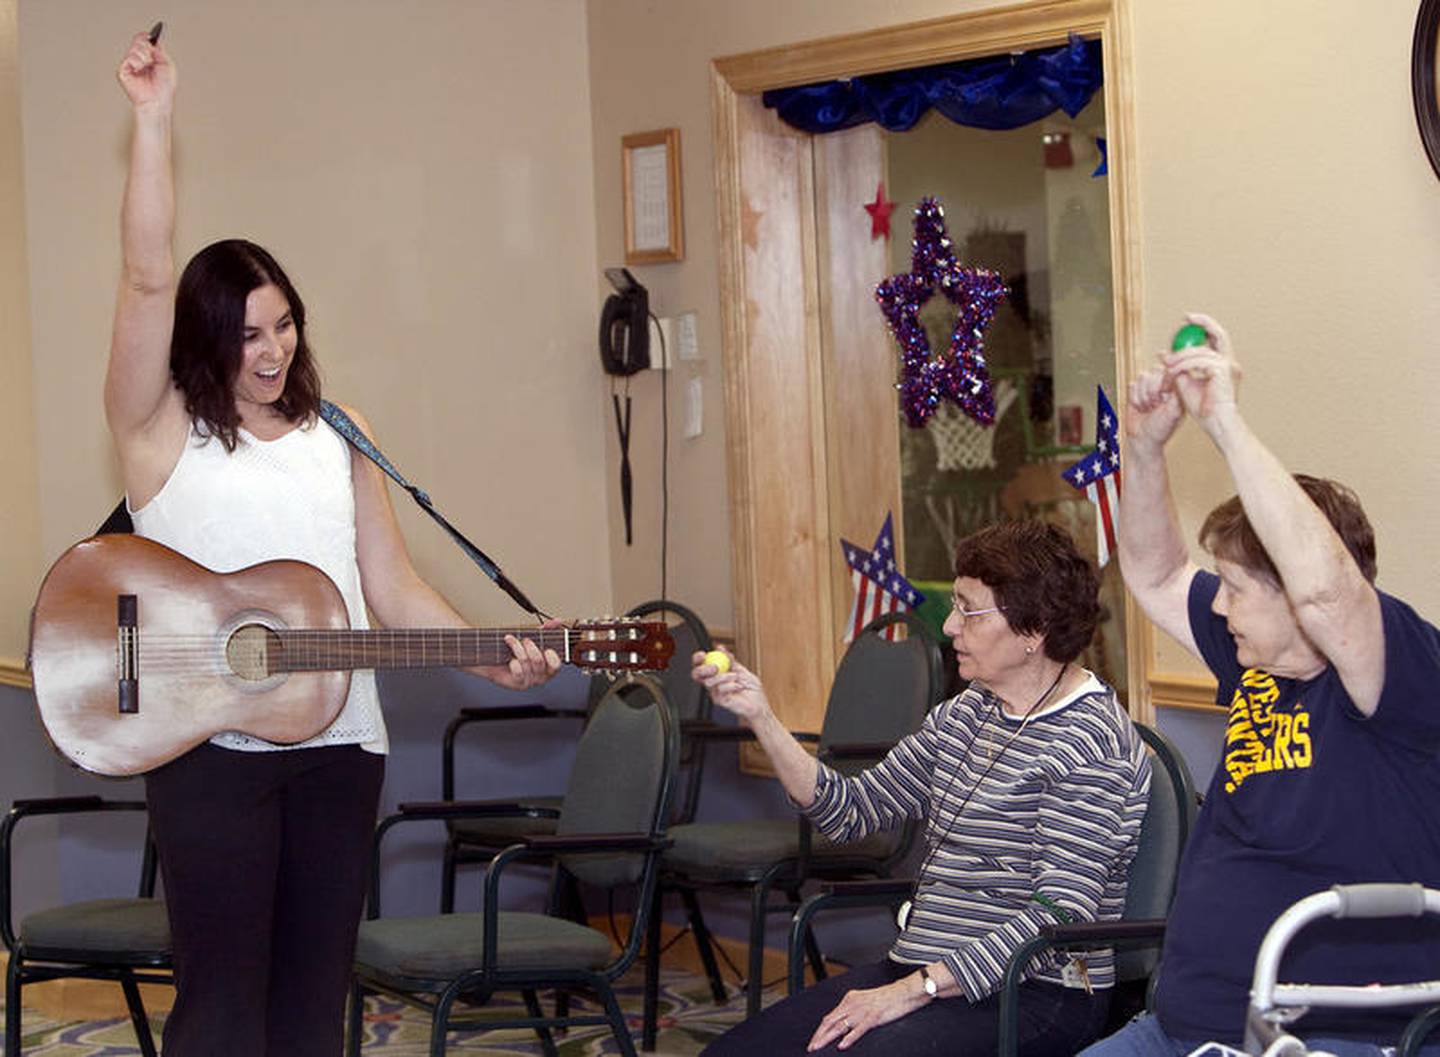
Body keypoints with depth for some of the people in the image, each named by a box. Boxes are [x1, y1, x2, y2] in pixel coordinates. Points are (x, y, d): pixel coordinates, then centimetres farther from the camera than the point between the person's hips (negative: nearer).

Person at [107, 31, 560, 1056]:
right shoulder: (161, 428, 1)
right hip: (210, 743, -4)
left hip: (339, 740, 4)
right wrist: (154, 118, -13)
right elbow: (148, 279, -12)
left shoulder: (338, 437, 13)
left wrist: (496, 660, -5)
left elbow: (393, 587, 10)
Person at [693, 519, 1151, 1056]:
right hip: (918, 967, 8)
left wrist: (916, 989, -22)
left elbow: (1060, 915, -20)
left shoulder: (1087, 742, -13)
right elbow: (851, 811, 16)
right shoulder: (964, 714, 14)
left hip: (1035, 995, -8)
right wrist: (760, 717, 5)